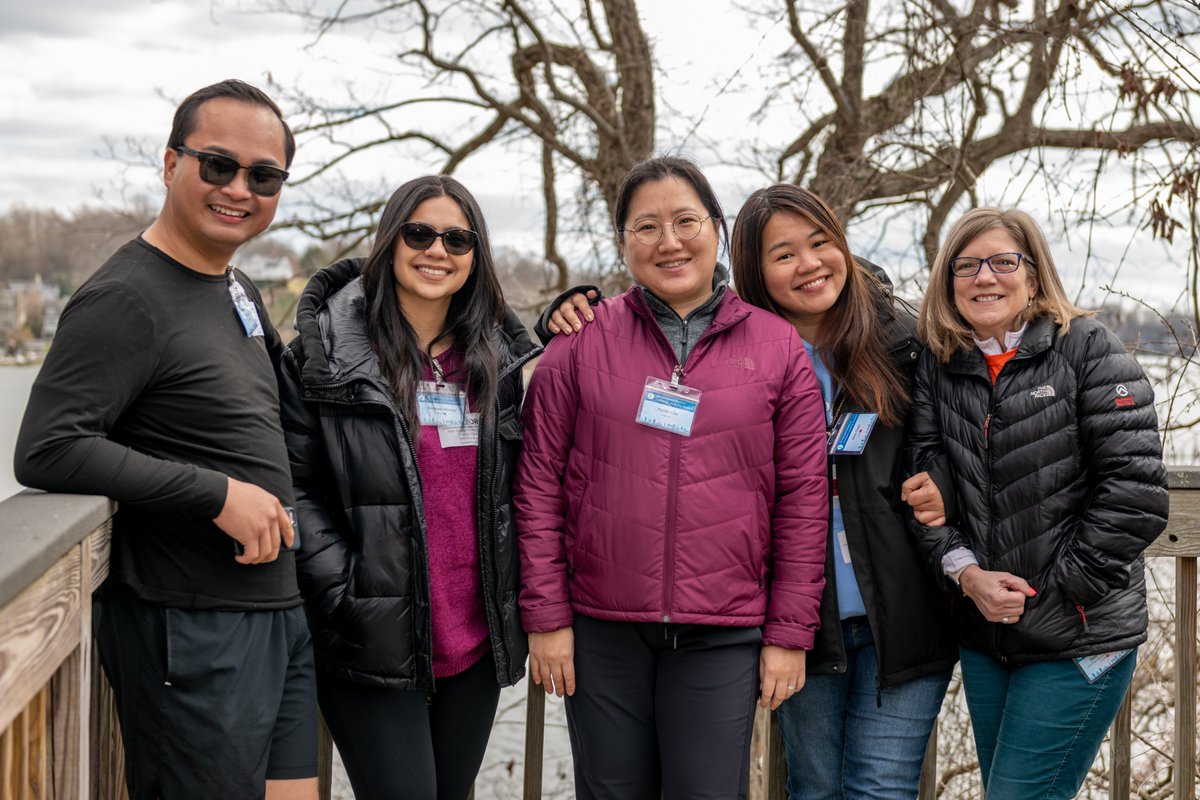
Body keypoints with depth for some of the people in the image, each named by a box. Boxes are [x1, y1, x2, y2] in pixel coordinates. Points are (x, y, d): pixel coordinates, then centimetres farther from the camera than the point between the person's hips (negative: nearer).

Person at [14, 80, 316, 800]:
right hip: (191, 629, -9)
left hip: (281, 614, 9)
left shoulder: (242, 292, 14)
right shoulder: (127, 298, -14)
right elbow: (48, 450, -24)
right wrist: (219, 493, -22)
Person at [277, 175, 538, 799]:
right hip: (374, 647, -5)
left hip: (476, 644, 5)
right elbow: (294, 486, -7)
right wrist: (341, 593, -14)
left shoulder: (497, 359, 10)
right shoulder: (327, 353, -5)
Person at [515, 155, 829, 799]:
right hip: (601, 630, 1)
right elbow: (539, 482, 2)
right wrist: (546, 616, -2)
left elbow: (802, 499, 3)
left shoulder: (777, 348, 3)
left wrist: (790, 633, 1)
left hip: (723, 636, 0)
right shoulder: (581, 342, 2)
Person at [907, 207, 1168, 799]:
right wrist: (963, 570, -13)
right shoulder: (939, 367, 7)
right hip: (983, 636, 5)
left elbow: (1136, 491, -14)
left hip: (1080, 639, -5)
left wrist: (1051, 590, -14)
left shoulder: (1087, 349, -8)